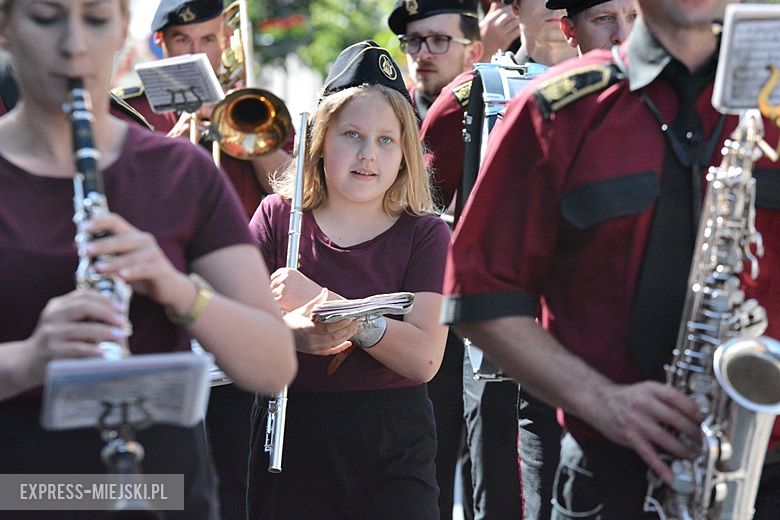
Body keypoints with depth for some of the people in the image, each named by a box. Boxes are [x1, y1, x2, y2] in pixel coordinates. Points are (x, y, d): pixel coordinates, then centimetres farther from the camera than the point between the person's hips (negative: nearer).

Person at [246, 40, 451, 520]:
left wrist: (319, 300, -23)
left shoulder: (425, 235, -1)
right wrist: (290, 333, -27)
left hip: (395, 449, -1)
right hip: (292, 442, 1)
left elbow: (425, 359, -15)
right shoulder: (278, 217, 3)